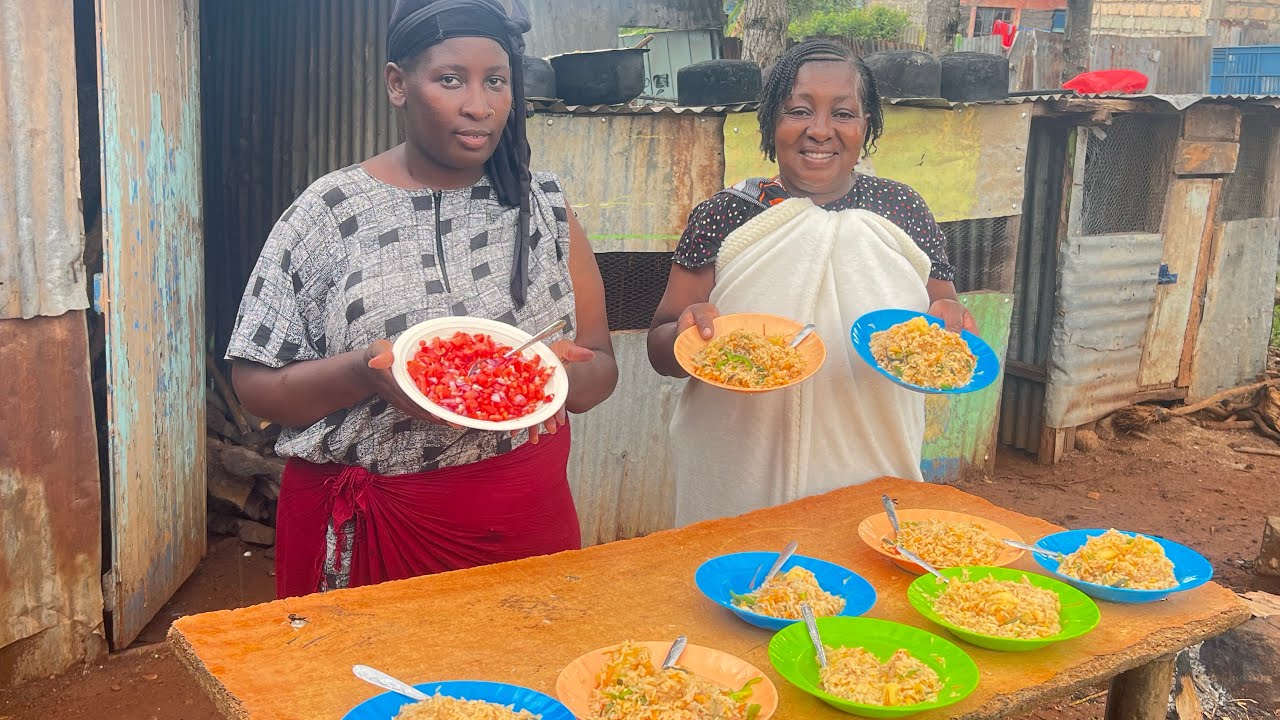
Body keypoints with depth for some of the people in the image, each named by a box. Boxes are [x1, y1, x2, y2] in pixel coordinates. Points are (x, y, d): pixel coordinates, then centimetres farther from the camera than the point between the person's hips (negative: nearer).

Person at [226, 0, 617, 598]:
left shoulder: (545, 205, 2)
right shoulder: (329, 213, -6)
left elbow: (600, 369, 5)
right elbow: (255, 385, -5)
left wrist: (559, 372, -18)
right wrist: (365, 372, -23)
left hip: (522, 524, 3)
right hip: (372, 536, -2)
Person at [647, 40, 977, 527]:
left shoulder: (901, 211, 1)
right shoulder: (722, 218, -5)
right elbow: (660, 350, -3)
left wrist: (948, 323, -14)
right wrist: (688, 334, -24)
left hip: (872, 482, 2)